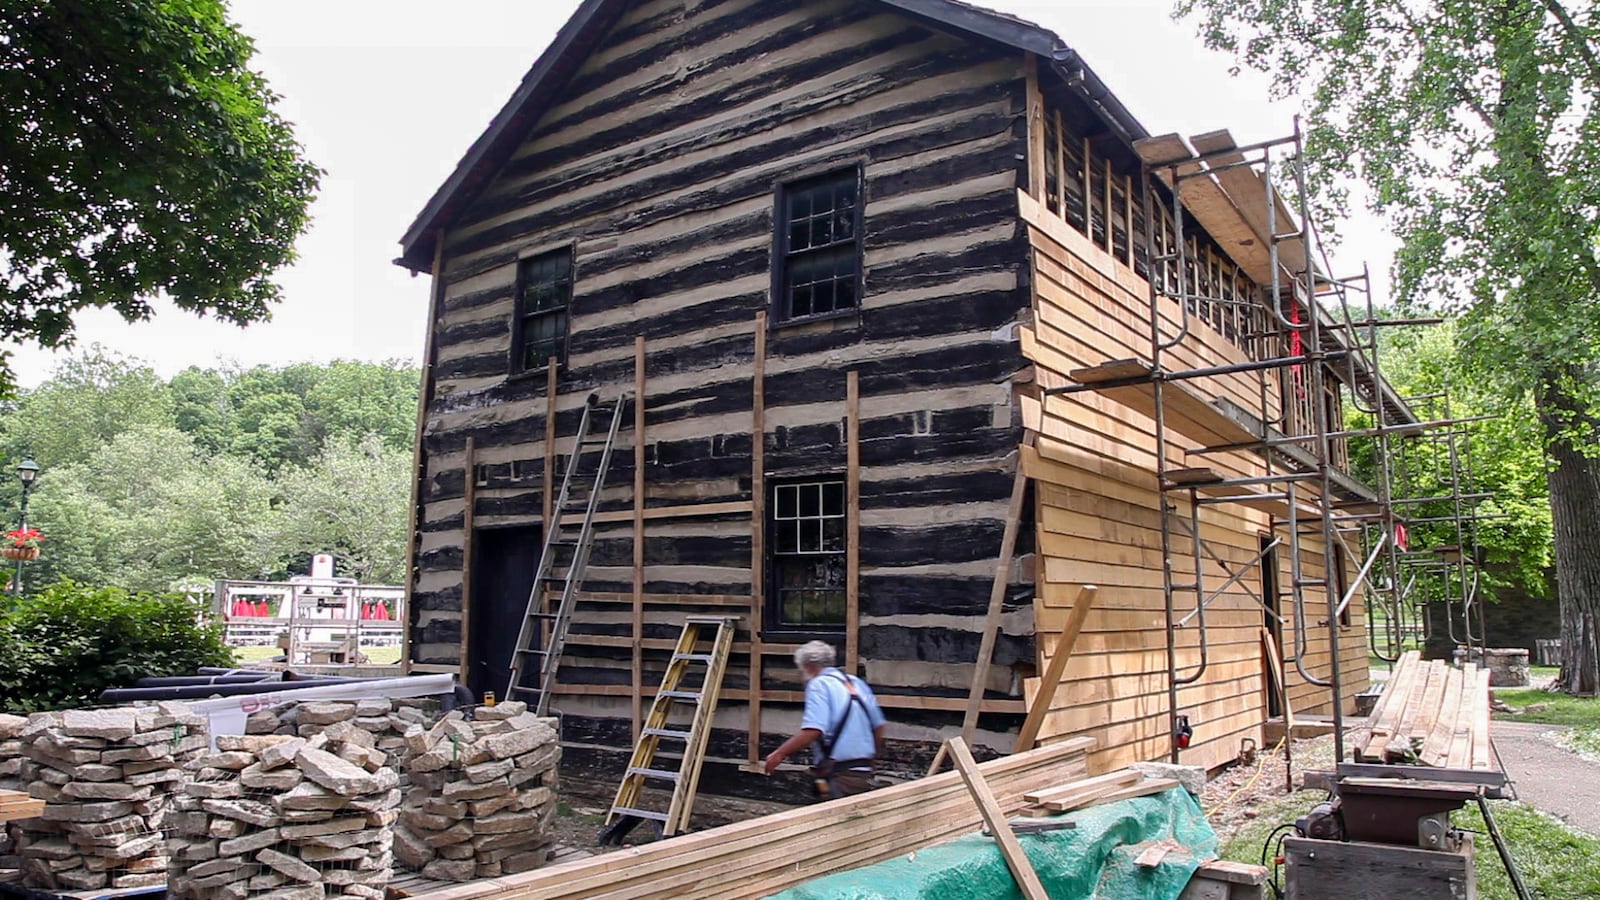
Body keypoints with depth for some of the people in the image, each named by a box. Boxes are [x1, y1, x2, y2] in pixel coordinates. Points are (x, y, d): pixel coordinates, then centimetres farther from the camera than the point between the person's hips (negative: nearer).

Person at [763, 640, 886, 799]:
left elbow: (813, 730, -21)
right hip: (864, 771, 8)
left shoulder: (819, 684, -8)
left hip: (840, 773, -8)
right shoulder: (857, 683, 15)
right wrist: (872, 758, 31)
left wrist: (779, 754, -13)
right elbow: (878, 726, 17)